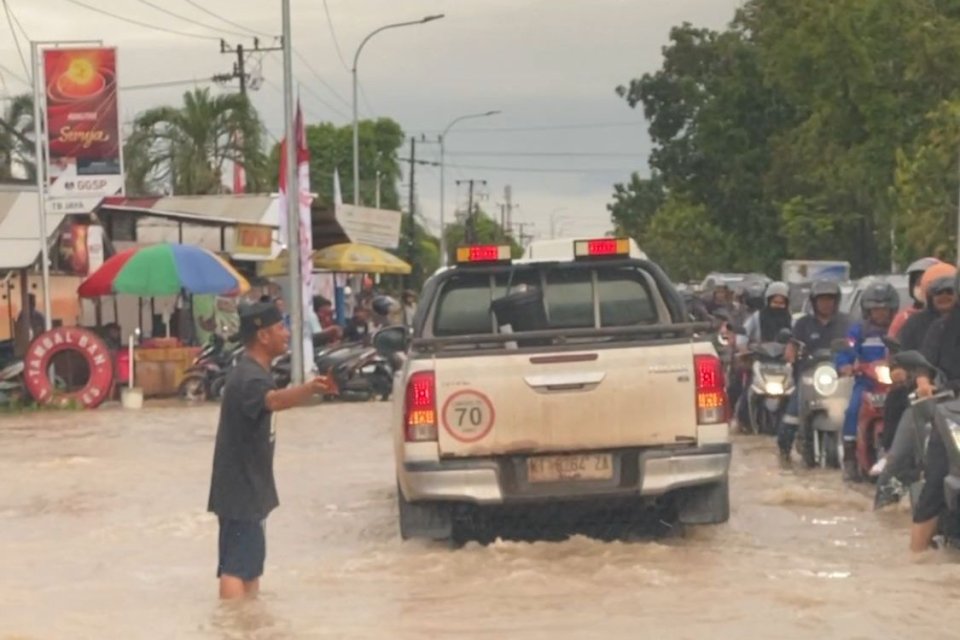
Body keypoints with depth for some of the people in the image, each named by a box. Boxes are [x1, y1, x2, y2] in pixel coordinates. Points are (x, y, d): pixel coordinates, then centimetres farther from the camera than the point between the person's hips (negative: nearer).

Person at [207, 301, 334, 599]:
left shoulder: (257, 372, 9)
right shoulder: (248, 378, -24)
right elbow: (274, 400, -47)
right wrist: (309, 389, -64)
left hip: (252, 488, 10)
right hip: (240, 489, -10)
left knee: (251, 564, 20)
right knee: (236, 568, -12)